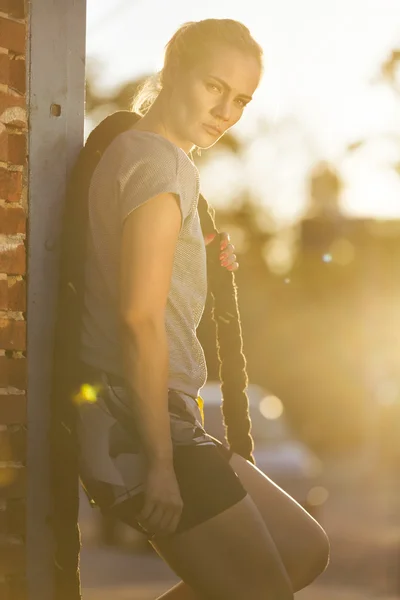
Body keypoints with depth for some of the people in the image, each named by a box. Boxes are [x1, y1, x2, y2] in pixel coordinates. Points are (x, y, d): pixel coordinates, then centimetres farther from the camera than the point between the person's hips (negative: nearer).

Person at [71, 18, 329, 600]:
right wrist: (160, 462, -22)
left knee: (305, 552, 16)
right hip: (139, 425, -10)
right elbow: (140, 317, -22)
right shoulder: (158, 162, -14)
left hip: (167, 422, 10)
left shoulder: (128, 151, 18)